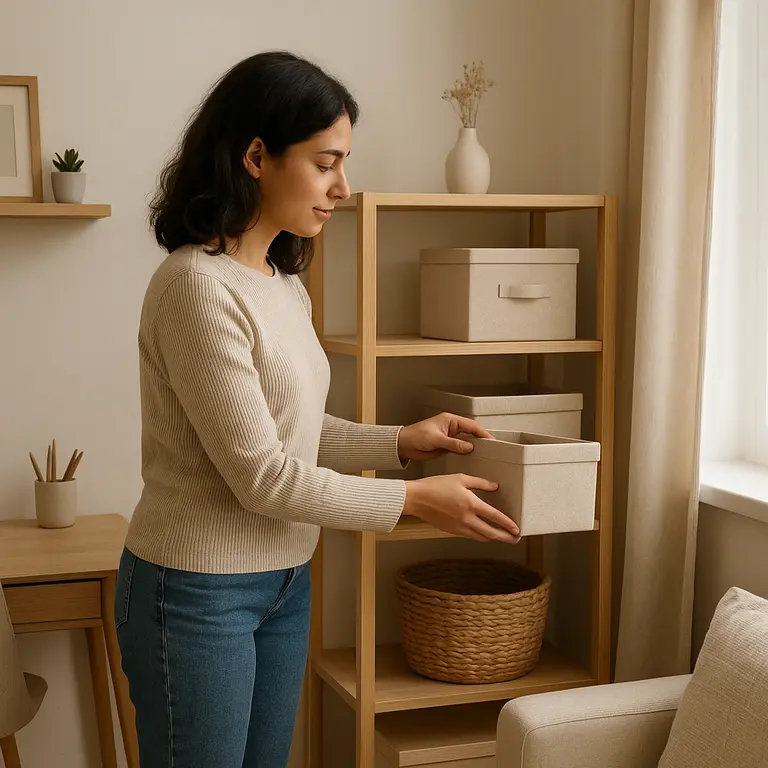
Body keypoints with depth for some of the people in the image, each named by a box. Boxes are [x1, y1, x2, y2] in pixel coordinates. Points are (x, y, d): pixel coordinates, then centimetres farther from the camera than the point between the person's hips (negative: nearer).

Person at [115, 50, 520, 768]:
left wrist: (400, 442, 1)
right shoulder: (197, 285, -21)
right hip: (197, 592, -8)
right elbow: (261, 474, -21)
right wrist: (414, 499, -14)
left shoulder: (284, 284, 6)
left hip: (283, 580, 8)